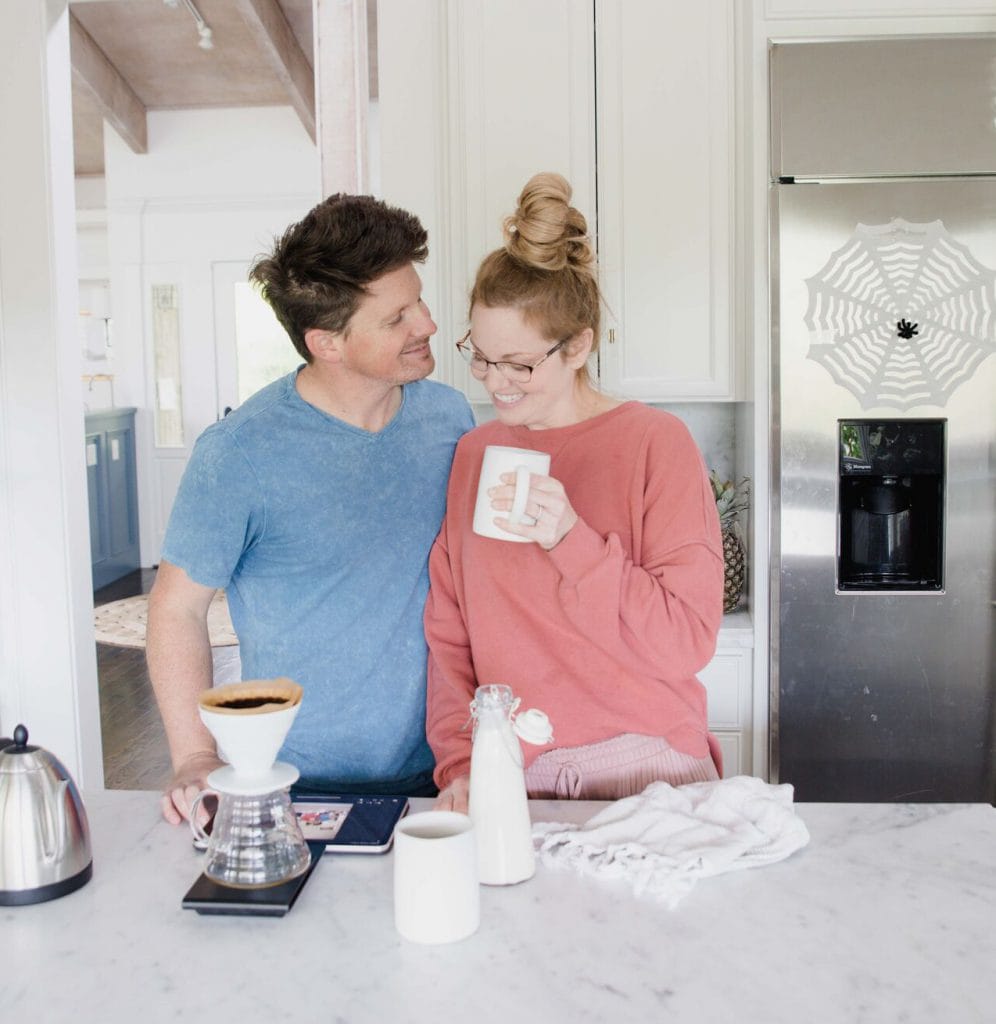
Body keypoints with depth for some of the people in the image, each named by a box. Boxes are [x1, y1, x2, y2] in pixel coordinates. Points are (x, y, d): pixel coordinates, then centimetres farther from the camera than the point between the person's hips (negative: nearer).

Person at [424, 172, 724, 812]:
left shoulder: (655, 443, -5)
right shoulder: (474, 454, 8)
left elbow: (689, 639, -9)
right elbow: (449, 634, 9)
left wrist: (570, 539, -18)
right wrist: (460, 764, -3)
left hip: (644, 774, -3)